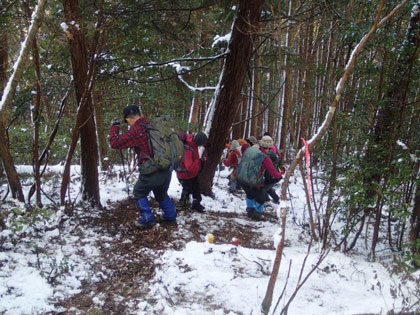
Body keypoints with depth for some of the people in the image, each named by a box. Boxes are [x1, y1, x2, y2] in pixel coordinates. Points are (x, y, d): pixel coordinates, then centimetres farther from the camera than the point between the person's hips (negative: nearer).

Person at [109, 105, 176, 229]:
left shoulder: (135, 131, -13)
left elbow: (115, 143, -8)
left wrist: (114, 126, 5)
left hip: (152, 172, -7)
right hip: (167, 169, 7)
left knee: (139, 194, 16)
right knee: (161, 194, 29)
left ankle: (147, 220, 17)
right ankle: (171, 216, 35)